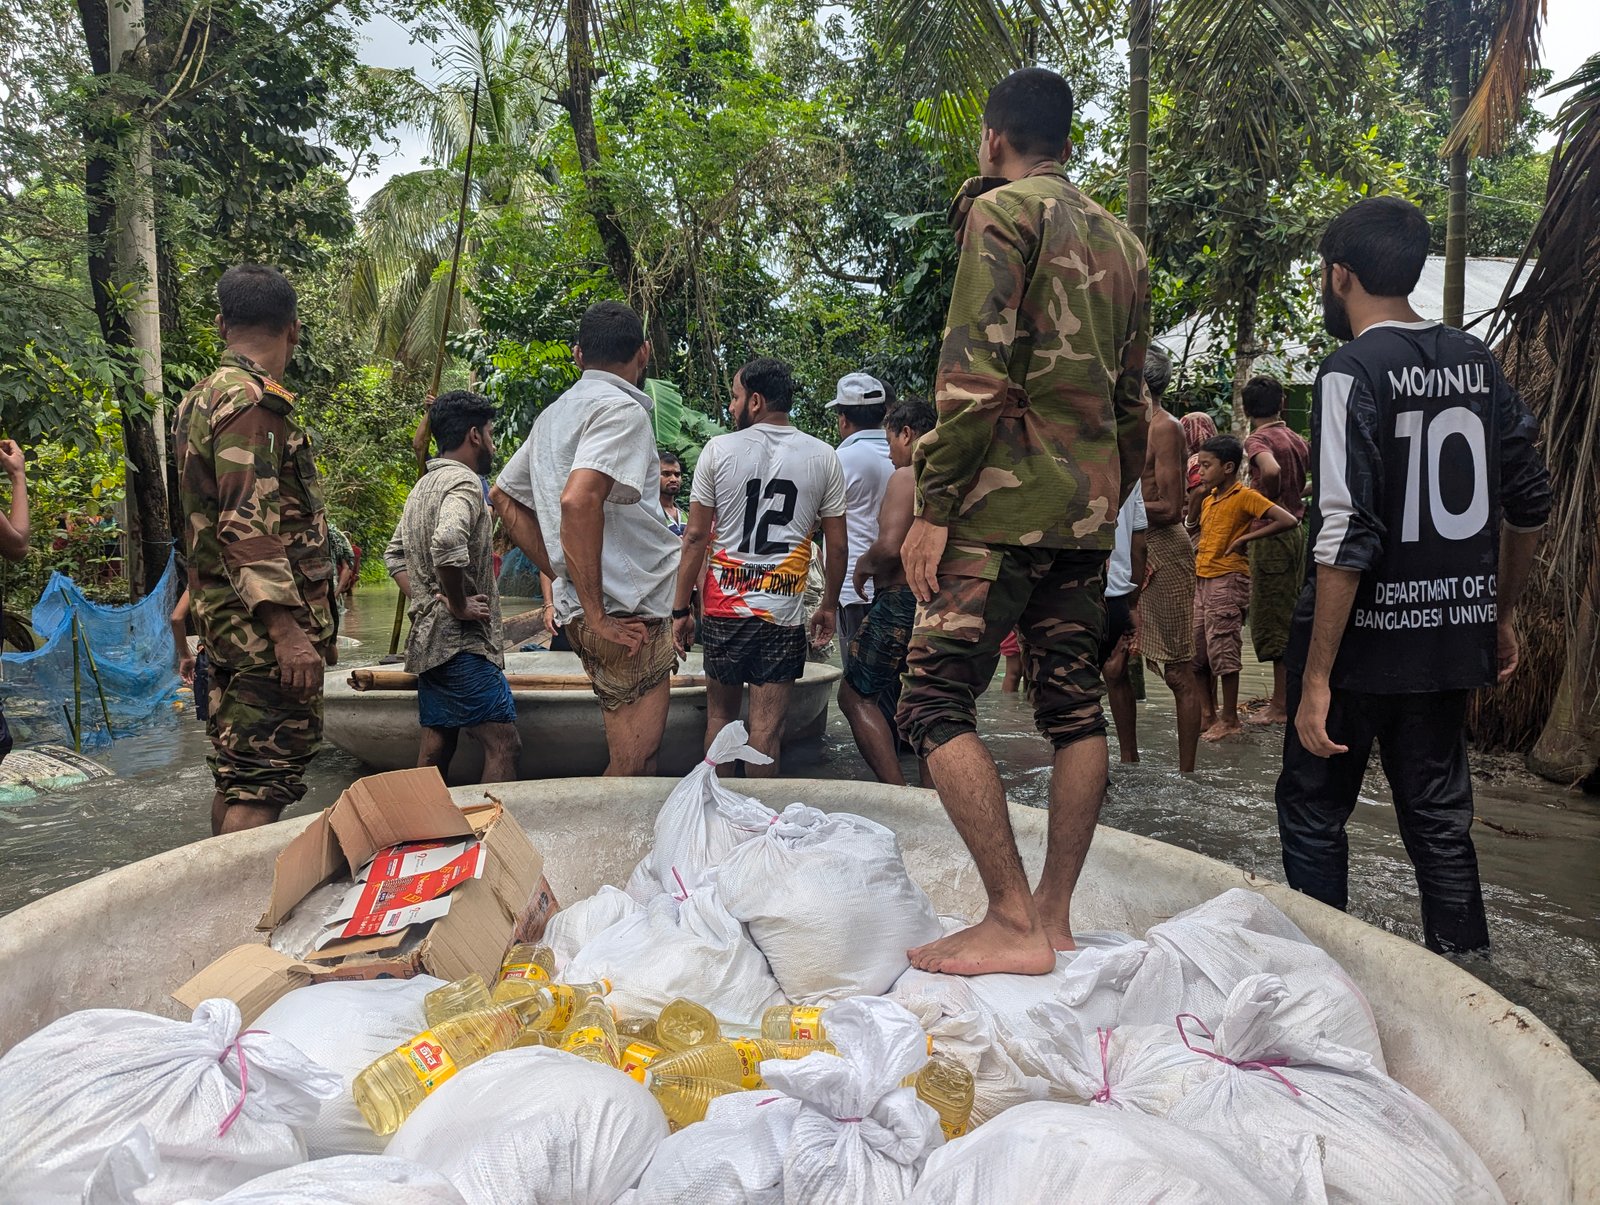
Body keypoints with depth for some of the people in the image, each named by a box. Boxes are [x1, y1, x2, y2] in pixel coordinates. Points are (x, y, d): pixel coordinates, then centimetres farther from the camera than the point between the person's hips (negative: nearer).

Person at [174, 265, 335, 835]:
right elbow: (249, 530, -22)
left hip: (223, 617, 10)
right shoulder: (253, 403, -14)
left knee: (235, 776, 16)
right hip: (263, 622, -10)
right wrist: (288, 632, -24)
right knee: (266, 778, -7)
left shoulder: (202, 398, 18)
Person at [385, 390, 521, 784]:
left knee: (437, 743, 13)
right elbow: (447, 544, -32)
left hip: (426, 638, 10)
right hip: (463, 641, -10)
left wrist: (424, 599, 12)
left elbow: (394, 555, 24)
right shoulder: (464, 481, -13)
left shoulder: (422, 486, 18)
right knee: (503, 744, -10)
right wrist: (459, 605, -20)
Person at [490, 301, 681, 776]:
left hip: (579, 608, 9)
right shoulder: (621, 408, -11)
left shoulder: (554, 414, 17)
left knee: (633, 757, 18)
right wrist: (597, 612, -20)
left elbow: (503, 496, 26)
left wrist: (560, 576, 19)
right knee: (635, 762, -3)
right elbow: (578, 499, -27)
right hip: (628, 611, -9)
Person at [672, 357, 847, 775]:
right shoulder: (824, 458, 2)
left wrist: (681, 608, 4)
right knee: (766, 730, 2)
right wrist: (829, 606, 17)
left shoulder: (719, 449, -2)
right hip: (784, 610, 0)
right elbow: (836, 545, 4)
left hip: (723, 605, 0)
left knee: (719, 716, 16)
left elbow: (696, 537, -2)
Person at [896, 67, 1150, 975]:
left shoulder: (1002, 210, -2)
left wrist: (934, 507, -14)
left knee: (938, 702, -6)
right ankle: (1055, 915, 15)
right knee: (1076, 707, 8)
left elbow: (975, 371, -15)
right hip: (1087, 509, 9)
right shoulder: (1122, 241, 21)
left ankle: (1013, 924, -8)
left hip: (1006, 500, -8)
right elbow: (1133, 401, 20)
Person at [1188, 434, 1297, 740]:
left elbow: (1287, 520, -20)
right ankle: (1207, 714, 21)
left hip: (1227, 580, -8)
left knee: (1222, 652, -3)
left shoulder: (1245, 496, -11)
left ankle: (1229, 720, 9)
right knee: (1197, 651, 10)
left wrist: (1244, 538, -17)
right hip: (1201, 579, 8)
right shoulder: (1208, 499, 13)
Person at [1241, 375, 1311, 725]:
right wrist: (1298, 498, 15)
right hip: (1298, 531, 8)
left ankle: (1281, 705, 3)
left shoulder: (1257, 439, -11)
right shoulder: (1298, 440, 11)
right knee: (1291, 617, 14)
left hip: (1272, 532, -8)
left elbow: (1271, 470, -31)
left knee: (1272, 619, -2)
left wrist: (1270, 502, -15)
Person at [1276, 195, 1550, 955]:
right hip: (1452, 635, 6)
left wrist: (1315, 680, -19)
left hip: (1365, 636, -6)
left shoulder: (1352, 371, -13)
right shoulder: (1477, 364, 7)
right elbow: (1528, 505, 12)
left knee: (1313, 810, 9)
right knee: (1438, 814, 15)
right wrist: (1502, 616, 23)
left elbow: (1347, 536, -20)